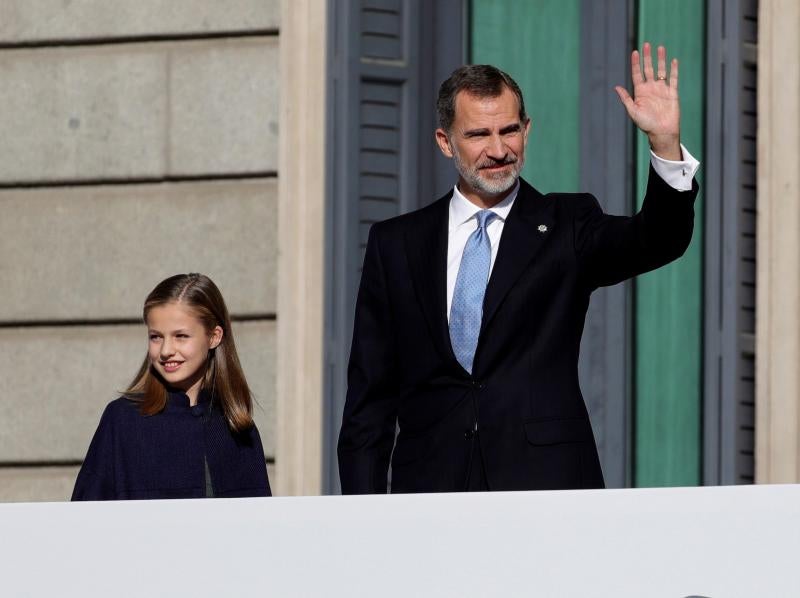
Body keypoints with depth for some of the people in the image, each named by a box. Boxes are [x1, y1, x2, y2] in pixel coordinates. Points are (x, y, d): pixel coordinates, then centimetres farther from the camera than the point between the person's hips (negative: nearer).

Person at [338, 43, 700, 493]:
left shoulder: (566, 226, 9)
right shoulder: (395, 244, 12)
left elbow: (658, 241, -10)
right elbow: (370, 394, 11)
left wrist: (666, 143, -26)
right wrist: (364, 518, 3)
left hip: (546, 489, -1)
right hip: (432, 487, 1)